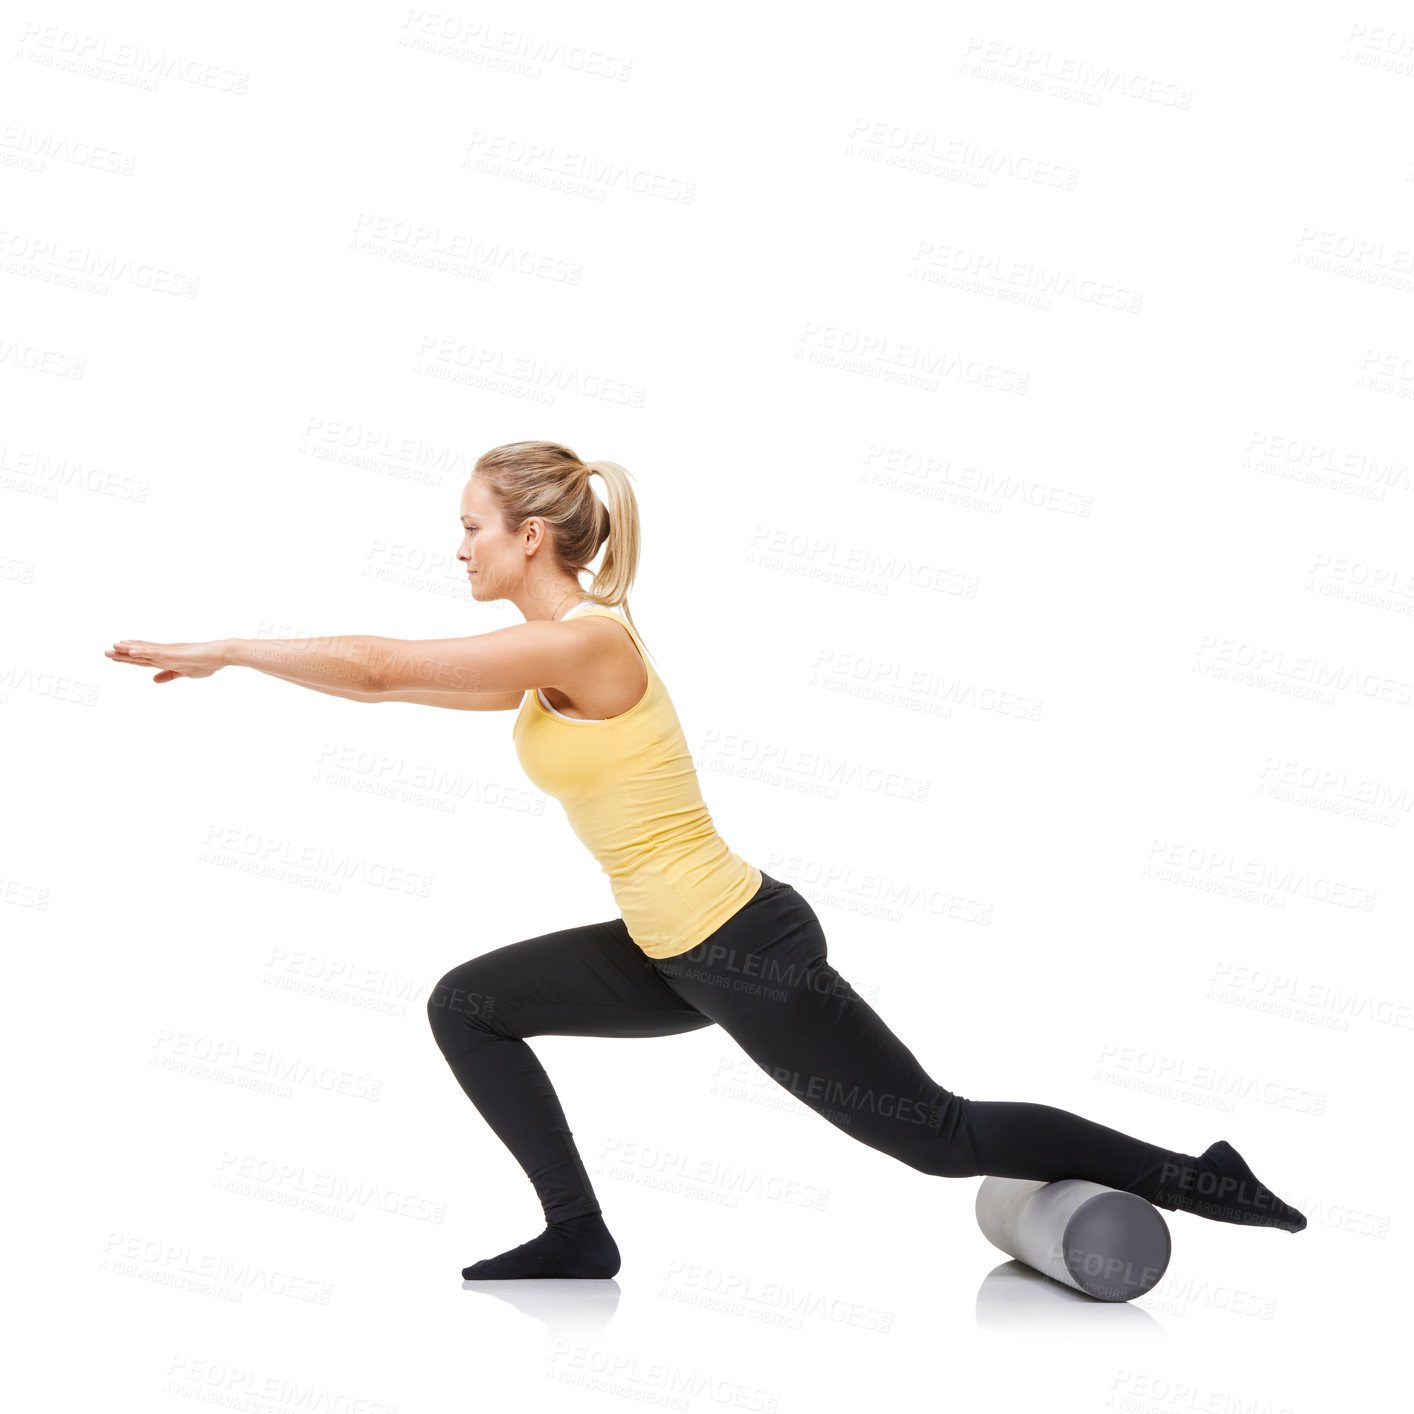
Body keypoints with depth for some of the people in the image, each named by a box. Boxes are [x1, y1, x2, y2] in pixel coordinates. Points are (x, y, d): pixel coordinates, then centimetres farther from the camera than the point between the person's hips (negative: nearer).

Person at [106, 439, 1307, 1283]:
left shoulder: (584, 643, -22)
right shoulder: (548, 656, 7)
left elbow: (382, 669, -24)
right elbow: (400, 679, 16)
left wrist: (224, 650, -12)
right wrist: (236, 658, 12)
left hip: (749, 953, -9)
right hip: (674, 951, 9)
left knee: (944, 1138, 2)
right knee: (466, 1006, 9)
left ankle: (1195, 1182, 17)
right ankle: (579, 1237, 16)